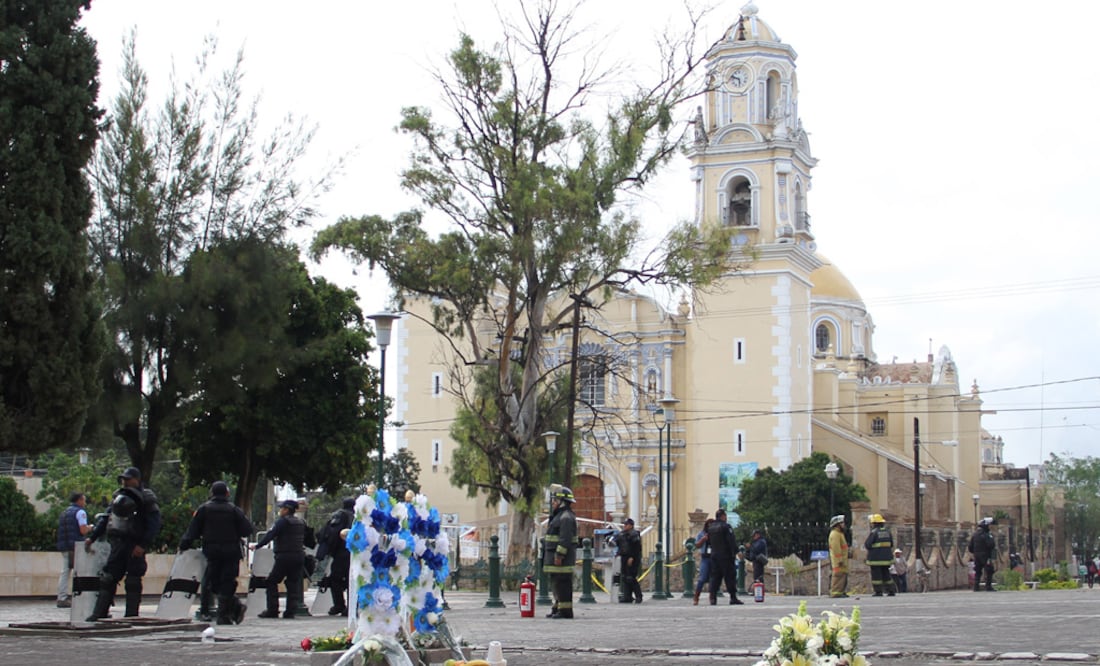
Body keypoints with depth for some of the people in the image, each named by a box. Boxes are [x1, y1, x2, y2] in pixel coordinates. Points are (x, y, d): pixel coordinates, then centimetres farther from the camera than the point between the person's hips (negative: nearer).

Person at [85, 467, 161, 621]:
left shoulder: (146, 499, -3)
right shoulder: (118, 496, 16)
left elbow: (154, 524, -10)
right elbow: (105, 518, 22)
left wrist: (143, 545, -18)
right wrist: (92, 537, 15)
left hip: (135, 547, -6)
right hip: (117, 545, 6)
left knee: (133, 582, -3)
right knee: (107, 580, 4)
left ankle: (131, 616, 2)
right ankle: (99, 614, 7)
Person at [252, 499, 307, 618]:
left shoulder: (282, 521, -8)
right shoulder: (301, 522, 13)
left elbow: (270, 535, -13)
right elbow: (305, 539, 20)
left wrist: (257, 545, -10)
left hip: (284, 556, -6)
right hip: (299, 556, 6)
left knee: (271, 581, 4)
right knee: (293, 583, 8)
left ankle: (272, 610, -1)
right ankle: (291, 611, 2)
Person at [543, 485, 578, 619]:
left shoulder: (566, 517, -15)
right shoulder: (559, 515, 20)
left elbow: (565, 539, -23)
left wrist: (559, 555, -25)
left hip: (562, 557, -11)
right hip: (556, 556, 11)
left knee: (562, 583, -10)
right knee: (556, 584, 14)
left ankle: (565, 611, -10)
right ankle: (557, 608, 21)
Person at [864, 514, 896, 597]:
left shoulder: (873, 532, -12)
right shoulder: (887, 532, 8)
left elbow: (867, 545, -15)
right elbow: (891, 545, 13)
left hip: (875, 558, -6)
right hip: (886, 557, 6)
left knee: (876, 575, -2)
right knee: (886, 574, 13)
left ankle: (878, 592, -4)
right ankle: (890, 591, 10)